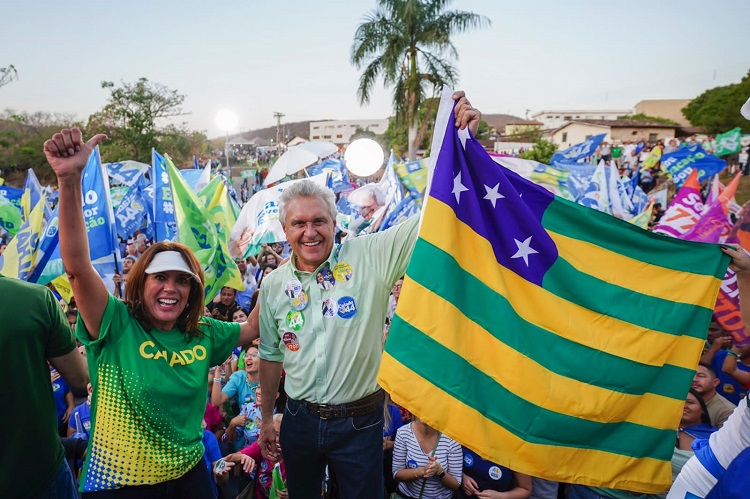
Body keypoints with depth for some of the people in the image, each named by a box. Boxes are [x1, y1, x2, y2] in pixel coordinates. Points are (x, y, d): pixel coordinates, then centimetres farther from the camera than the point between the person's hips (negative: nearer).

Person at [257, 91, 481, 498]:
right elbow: (271, 356, 8)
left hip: (359, 422, -3)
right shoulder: (273, 285, -3)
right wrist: (266, 419, 15)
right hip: (299, 420, 4)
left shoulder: (370, 257, -15)